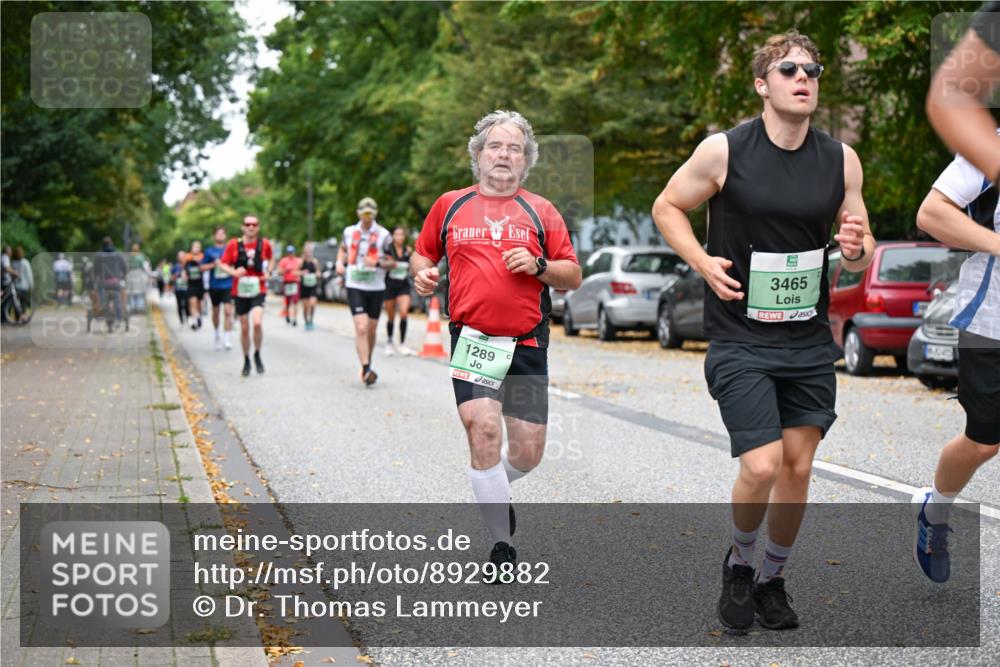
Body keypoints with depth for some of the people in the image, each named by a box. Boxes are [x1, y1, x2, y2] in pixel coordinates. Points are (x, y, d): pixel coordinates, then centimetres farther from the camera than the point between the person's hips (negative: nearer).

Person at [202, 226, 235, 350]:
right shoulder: (209, 251, 3)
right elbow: (203, 267, 3)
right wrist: (214, 264, -12)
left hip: (228, 285, -1)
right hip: (214, 286, 1)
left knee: (228, 311, -13)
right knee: (215, 311, 13)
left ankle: (226, 339, -13)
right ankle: (217, 334, 36)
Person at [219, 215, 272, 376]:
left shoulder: (264, 244, 0)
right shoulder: (234, 244, -3)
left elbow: (270, 259, 19)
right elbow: (223, 264, 1)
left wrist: (267, 272, 1)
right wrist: (233, 272, -19)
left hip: (258, 290, -1)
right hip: (240, 291, 1)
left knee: (257, 323, -21)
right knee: (244, 328, 7)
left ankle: (257, 355, 2)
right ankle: (246, 360, 25)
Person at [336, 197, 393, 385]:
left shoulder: (383, 234, -3)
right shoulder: (349, 232, 5)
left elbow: (391, 262, 0)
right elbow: (343, 249, 26)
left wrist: (377, 263, -19)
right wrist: (340, 263, 7)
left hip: (376, 287, 1)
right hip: (355, 287, 0)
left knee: (372, 330, 10)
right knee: (361, 327, -15)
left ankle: (368, 364, 30)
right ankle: (365, 370, -18)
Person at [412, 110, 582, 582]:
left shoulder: (541, 212, 8)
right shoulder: (450, 205, 9)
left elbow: (573, 277, 7)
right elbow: (422, 253, 20)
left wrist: (539, 266, -11)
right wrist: (422, 273, -1)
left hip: (528, 344, 1)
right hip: (472, 340, -1)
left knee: (528, 452, 2)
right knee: (483, 429, -18)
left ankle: (494, 488, 39)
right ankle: (502, 543, -3)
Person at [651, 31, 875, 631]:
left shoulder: (841, 159, 1)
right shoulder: (724, 150, -10)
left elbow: (862, 251, 10)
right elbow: (667, 207, 3)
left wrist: (856, 249, -14)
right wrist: (703, 261, -12)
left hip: (811, 342, 4)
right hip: (741, 341, -4)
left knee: (798, 468, 8)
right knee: (762, 466, -13)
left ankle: (773, 580, 31)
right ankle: (739, 563, 18)